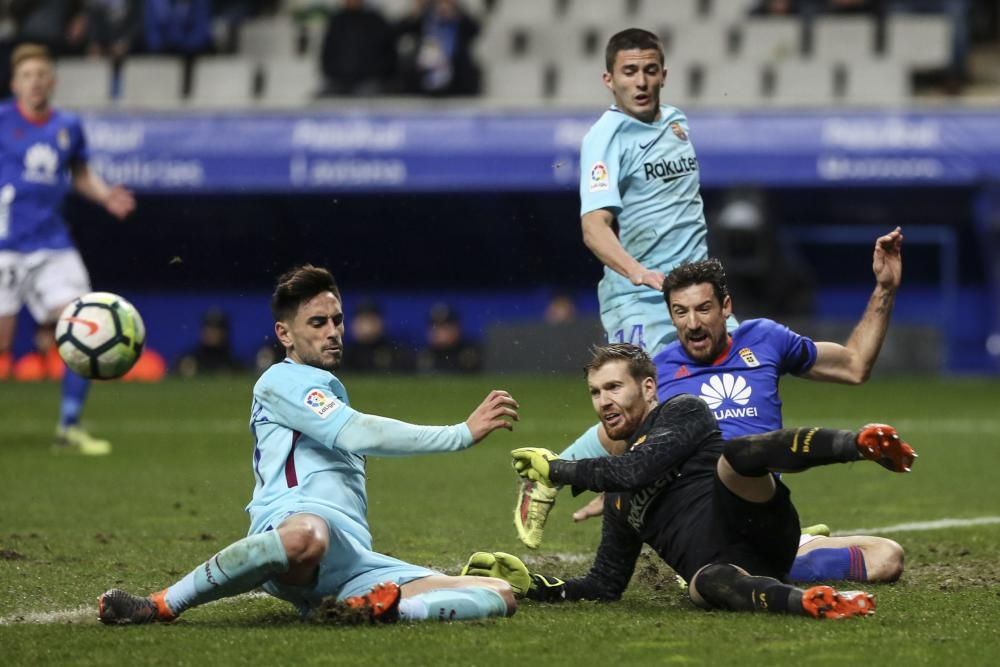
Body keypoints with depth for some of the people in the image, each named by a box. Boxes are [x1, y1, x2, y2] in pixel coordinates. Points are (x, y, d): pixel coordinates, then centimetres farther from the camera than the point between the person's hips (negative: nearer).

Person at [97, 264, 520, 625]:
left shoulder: (330, 392, 36)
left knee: (499, 596, -5)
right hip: (297, 518, -8)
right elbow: (359, 435, -10)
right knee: (307, 537, -48)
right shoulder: (284, 380, 7)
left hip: (351, 564, 8)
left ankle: (378, 609, -29)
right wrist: (464, 433, -11)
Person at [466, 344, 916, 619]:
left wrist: (555, 469, 9)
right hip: (728, 568, 4)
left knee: (734, 453, -36)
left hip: (759, 529, -4)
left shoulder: (683, 412, 13)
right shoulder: (618, 499, 34)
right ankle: (810, 602, -63)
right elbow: (605, 585, 36)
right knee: (706, 584, -36)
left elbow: (636, 471, -4)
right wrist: (530, 585, 23)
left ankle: (862, 444, -60)